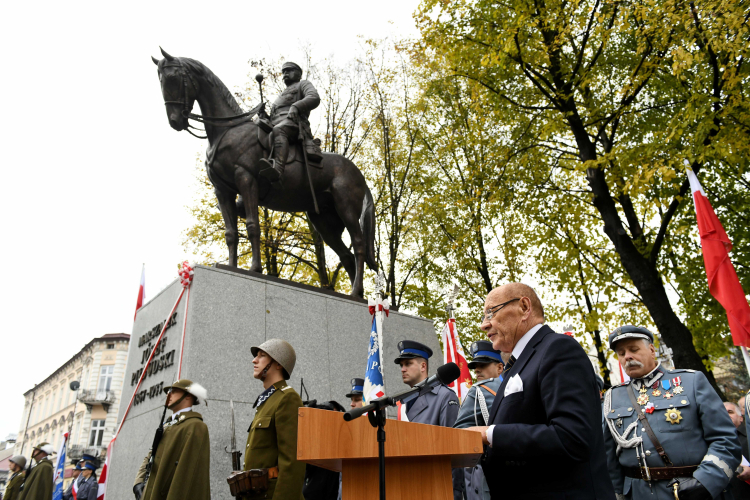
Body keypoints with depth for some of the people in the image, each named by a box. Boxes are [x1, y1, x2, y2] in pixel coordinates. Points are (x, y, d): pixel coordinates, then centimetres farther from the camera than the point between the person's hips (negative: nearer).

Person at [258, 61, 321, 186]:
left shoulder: (303, 84, 22)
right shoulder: (283, 95, 45)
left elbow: (314, 98, -1)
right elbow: (273, 115, 40)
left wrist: (295, 106, -18)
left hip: (293, 123, -9)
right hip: (276, 125, 9)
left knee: (278, 130, -42)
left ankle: (278, 170, -67)